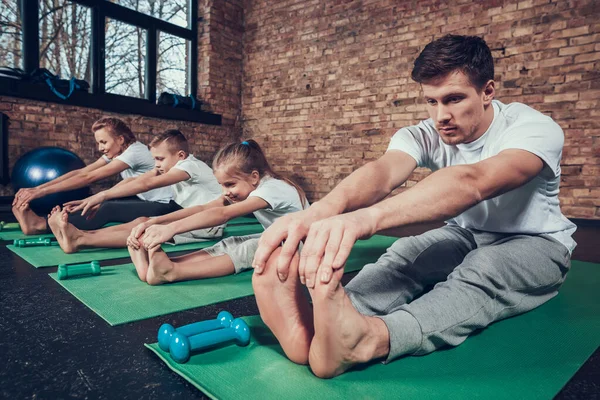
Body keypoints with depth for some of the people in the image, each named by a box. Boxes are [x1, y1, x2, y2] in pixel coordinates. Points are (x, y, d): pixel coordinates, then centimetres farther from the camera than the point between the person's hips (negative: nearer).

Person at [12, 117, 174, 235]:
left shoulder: (135, 151, -22)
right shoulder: (115, 152, 4)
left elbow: (89, 177, -26)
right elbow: (80, 172, -4)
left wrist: (42, 192, -25)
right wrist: (37, 188, -12)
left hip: (164, 206, -9)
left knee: (109, 210, -26)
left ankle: (40, 225, -23)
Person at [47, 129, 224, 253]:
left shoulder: (190, 166, -19)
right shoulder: (171, 164, 8)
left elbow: (146, 184, -29)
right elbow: (138, 180, -3)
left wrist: (103, 195, -30)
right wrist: (101, 200, -12)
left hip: (209, 224, -8)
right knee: (141, 222, -16)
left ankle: (80, 240, -35)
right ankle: (79, 236, -24)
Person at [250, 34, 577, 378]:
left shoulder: (535, 128, -25)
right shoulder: (425, 136, -14)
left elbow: (472, 182, -47)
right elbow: (384, 171, -37)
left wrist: (370, 215, -64)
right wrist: (321, 210, -60)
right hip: (465, 236, 3)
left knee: (482, 269, -37)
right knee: (405, 254, -28)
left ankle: (367, 337, -61)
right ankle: (315, 328, -50)